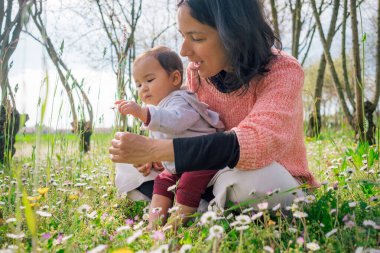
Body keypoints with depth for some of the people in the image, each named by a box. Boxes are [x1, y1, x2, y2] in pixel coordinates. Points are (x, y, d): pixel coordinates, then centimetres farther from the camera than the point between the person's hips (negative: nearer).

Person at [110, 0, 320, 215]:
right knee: (131, 175, -3)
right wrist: (155, 156, -15)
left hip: (277, 187, -5)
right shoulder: (197, 72, -5)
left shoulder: (283, 72, -22)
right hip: (222, 179, 6)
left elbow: (255, 143, -39)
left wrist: (153, 150, -39)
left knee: (251, 179, -38)